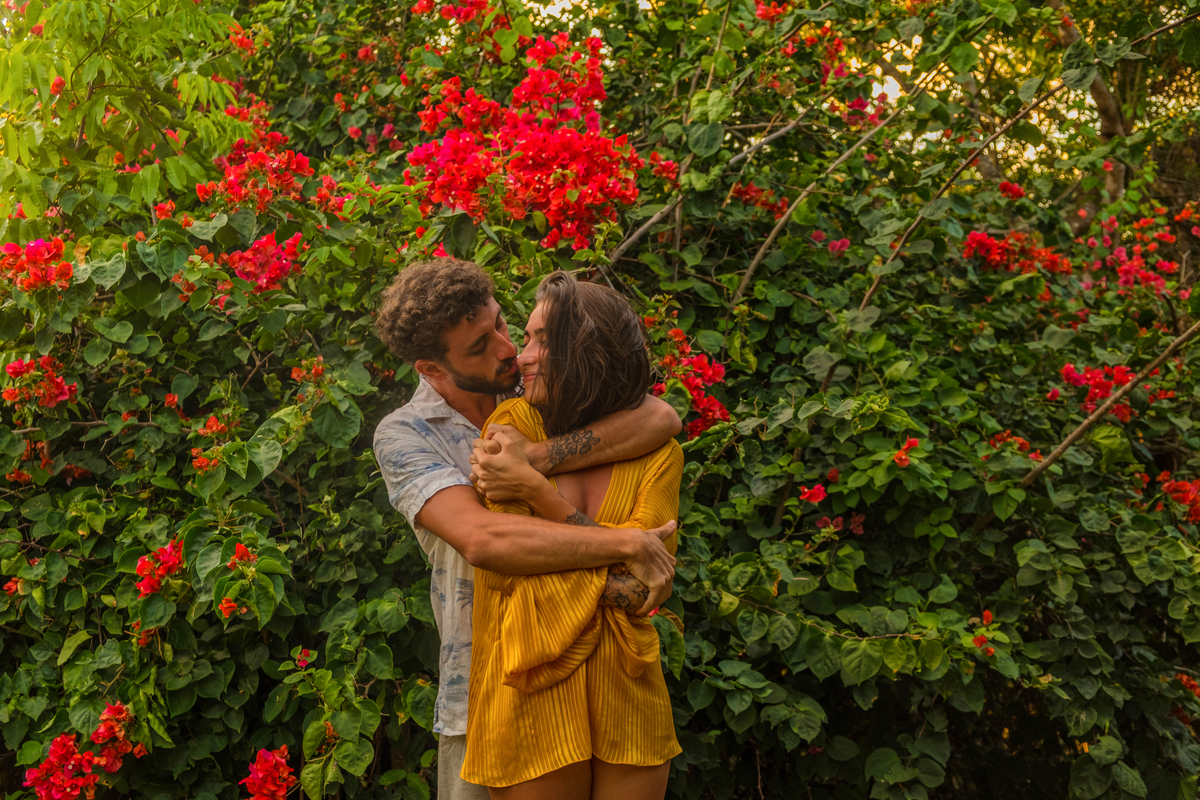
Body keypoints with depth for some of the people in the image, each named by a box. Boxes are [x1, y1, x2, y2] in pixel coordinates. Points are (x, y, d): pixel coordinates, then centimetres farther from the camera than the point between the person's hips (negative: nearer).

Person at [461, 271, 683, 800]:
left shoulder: (657, 453, 2)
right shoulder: (512, 424, -2)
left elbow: (645, 574, -12)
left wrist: (536, 489, -17)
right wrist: (610, 580, -14)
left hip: (627, 697, 2)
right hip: (531, 694, -1)